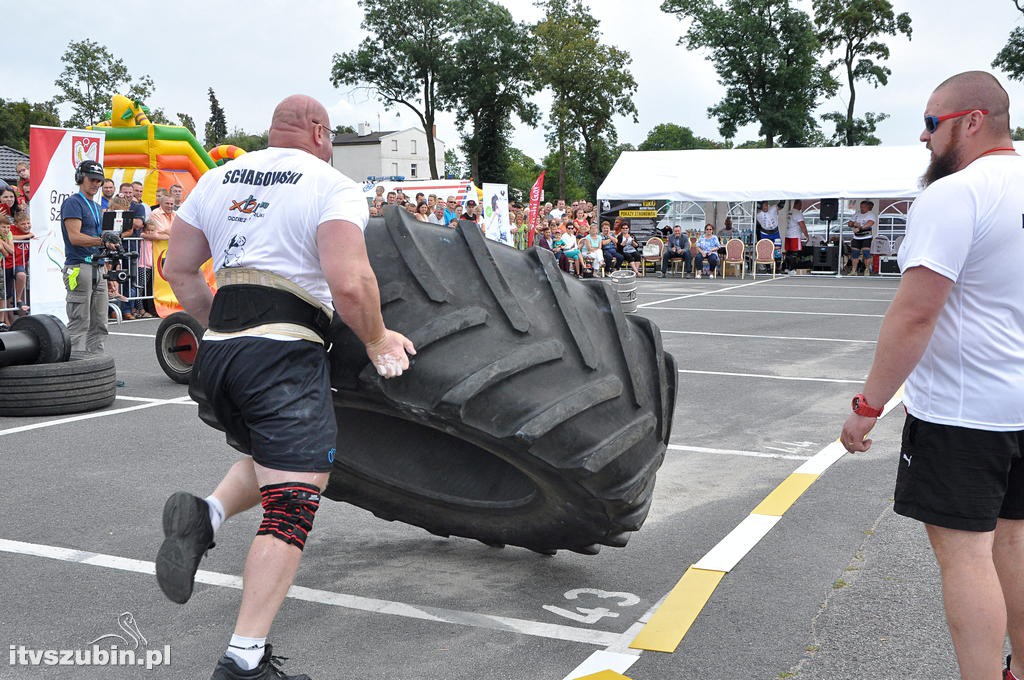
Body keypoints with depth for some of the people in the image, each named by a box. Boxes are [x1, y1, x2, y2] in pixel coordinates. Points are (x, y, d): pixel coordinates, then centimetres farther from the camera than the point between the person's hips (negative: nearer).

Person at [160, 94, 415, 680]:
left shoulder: (218, 179, 17)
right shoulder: (333, 186, -2)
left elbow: (179, 270, 19)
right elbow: (349, 284, -16)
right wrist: (377, 340, 0)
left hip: (216, 350, 7)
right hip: (285, 354, -7)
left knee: (270, 465, 27)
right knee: (292, 505, -3)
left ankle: (206, 516, -2)